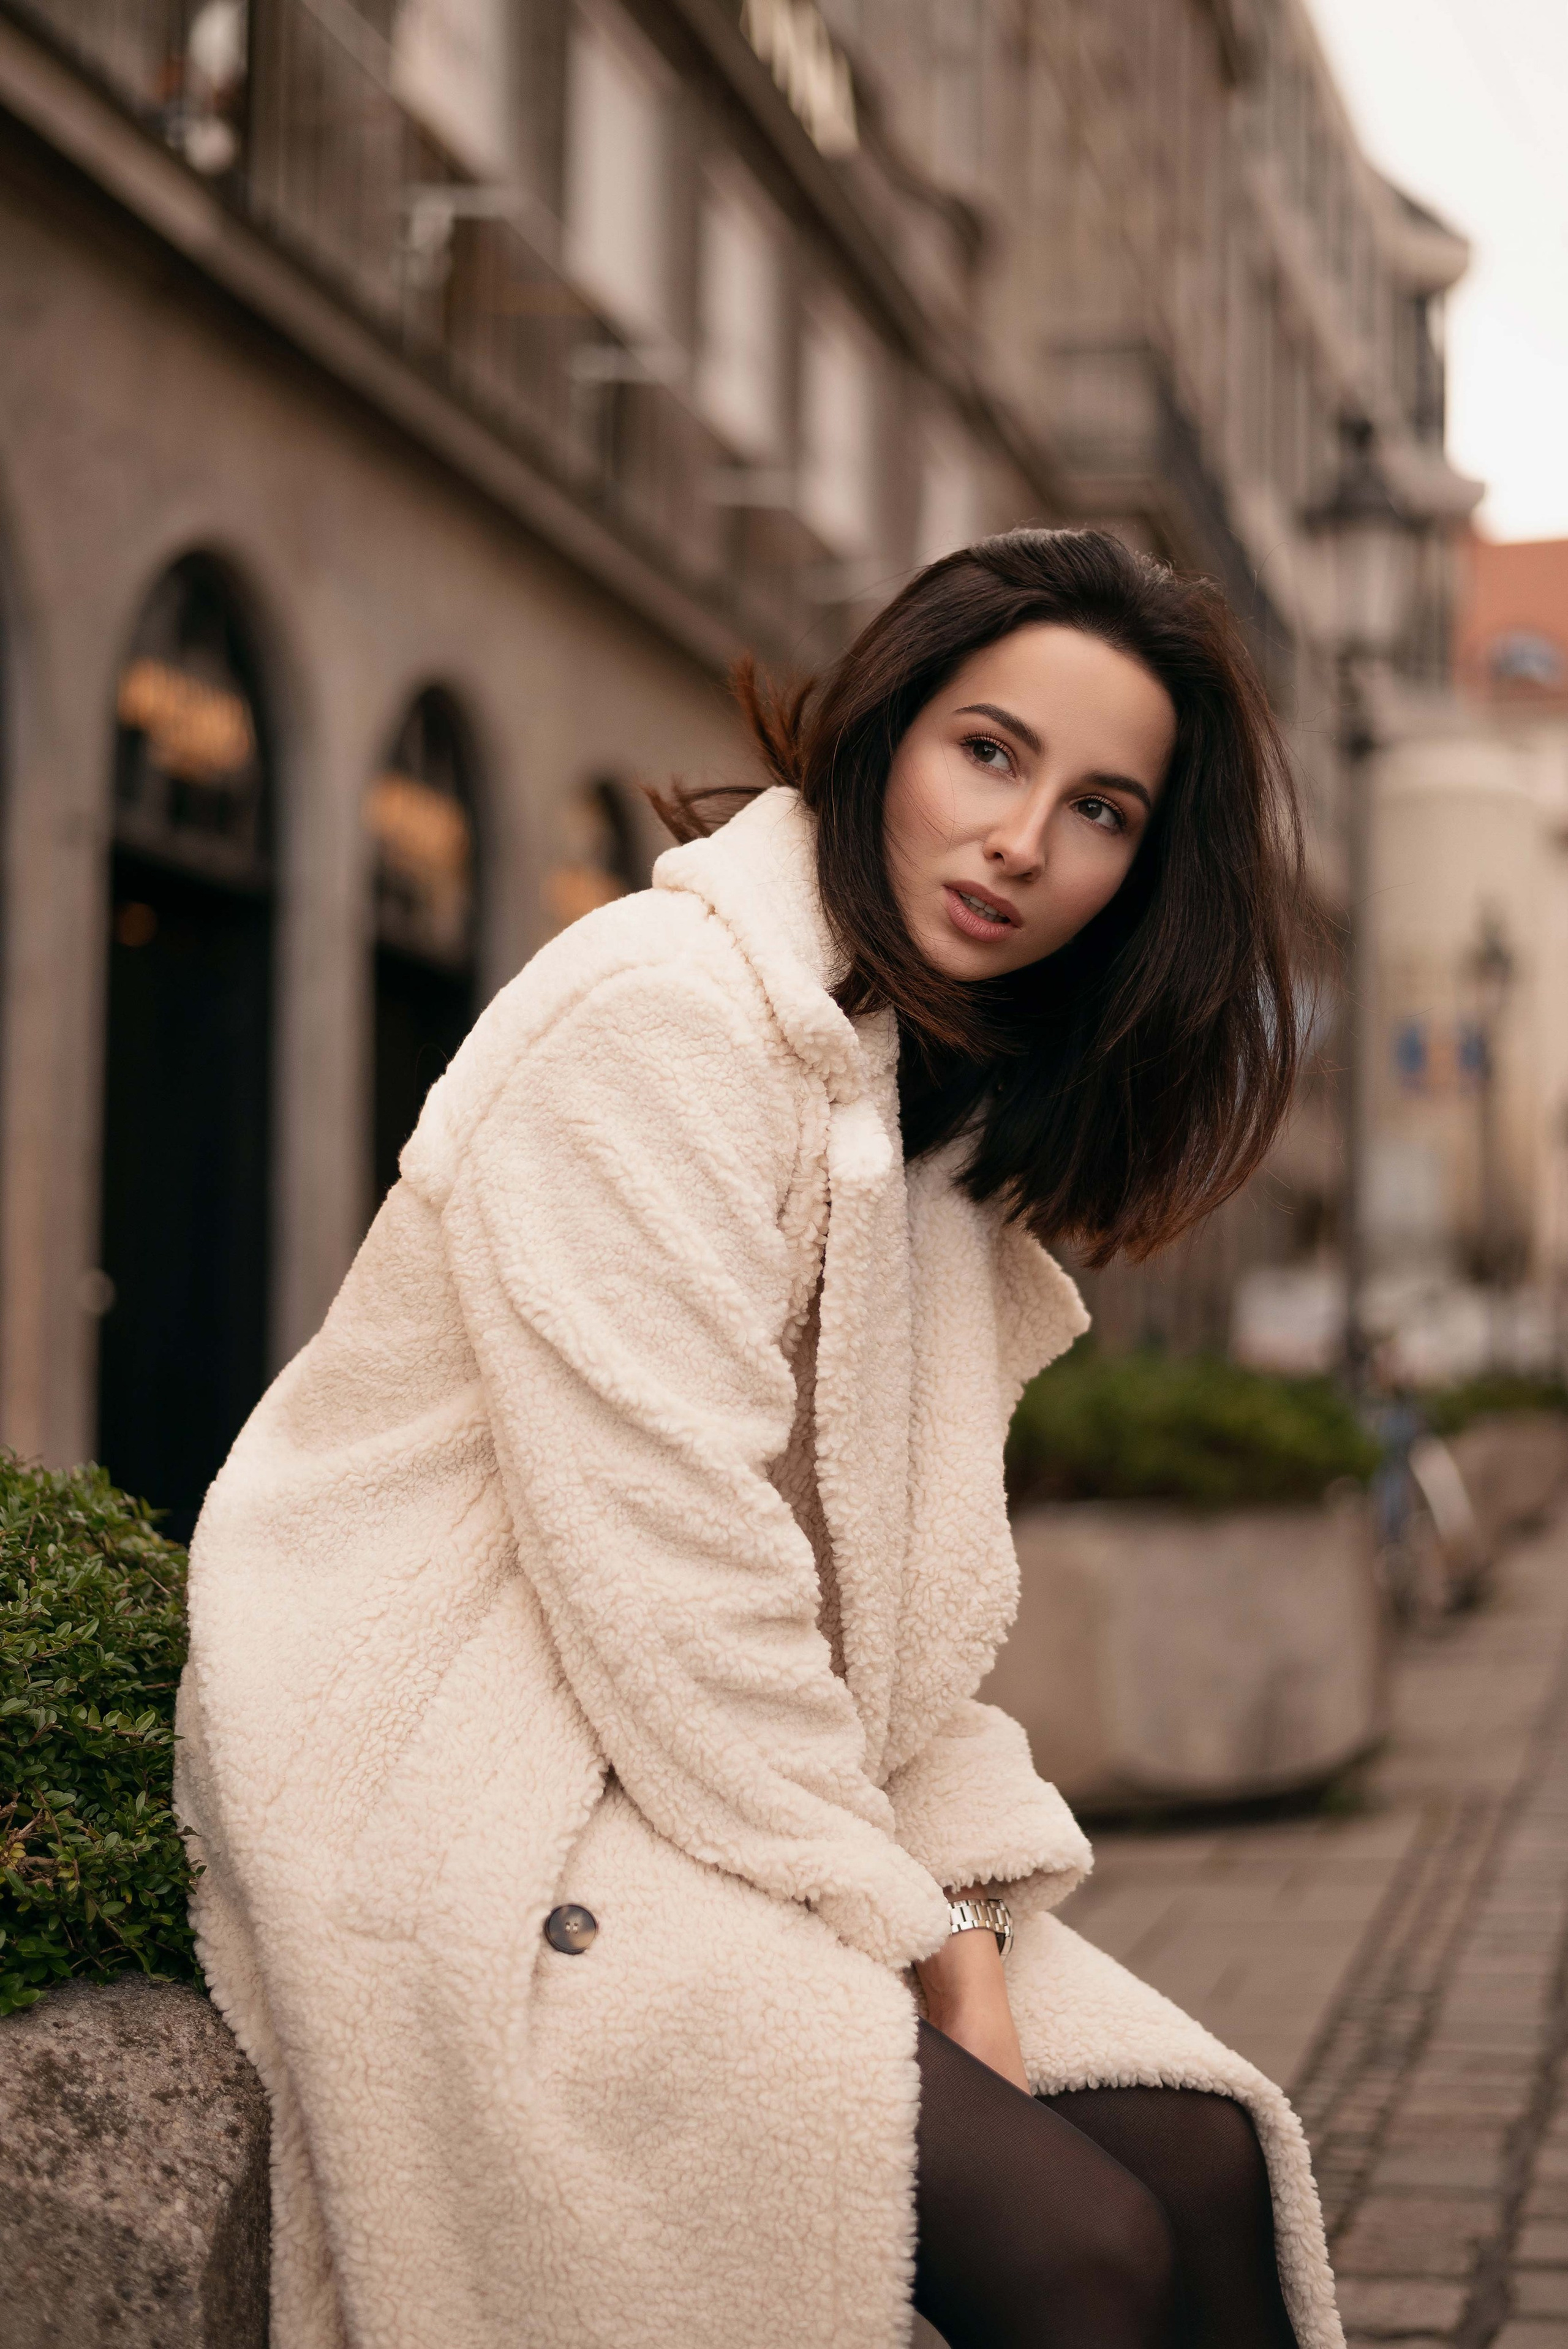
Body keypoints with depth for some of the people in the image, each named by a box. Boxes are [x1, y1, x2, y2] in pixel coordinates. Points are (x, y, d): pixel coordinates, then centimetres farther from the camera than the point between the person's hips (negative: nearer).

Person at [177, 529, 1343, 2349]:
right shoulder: (665, 1010, -14)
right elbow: (655, 1562, -20)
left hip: (752, 1777, 9)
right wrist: (902, 1930, -15)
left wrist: (962, 1922, -4)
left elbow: (897, 1602, 11)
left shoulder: (923, 1097, 16)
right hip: (467, 1799, -9)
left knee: (1203, 2155, -8)